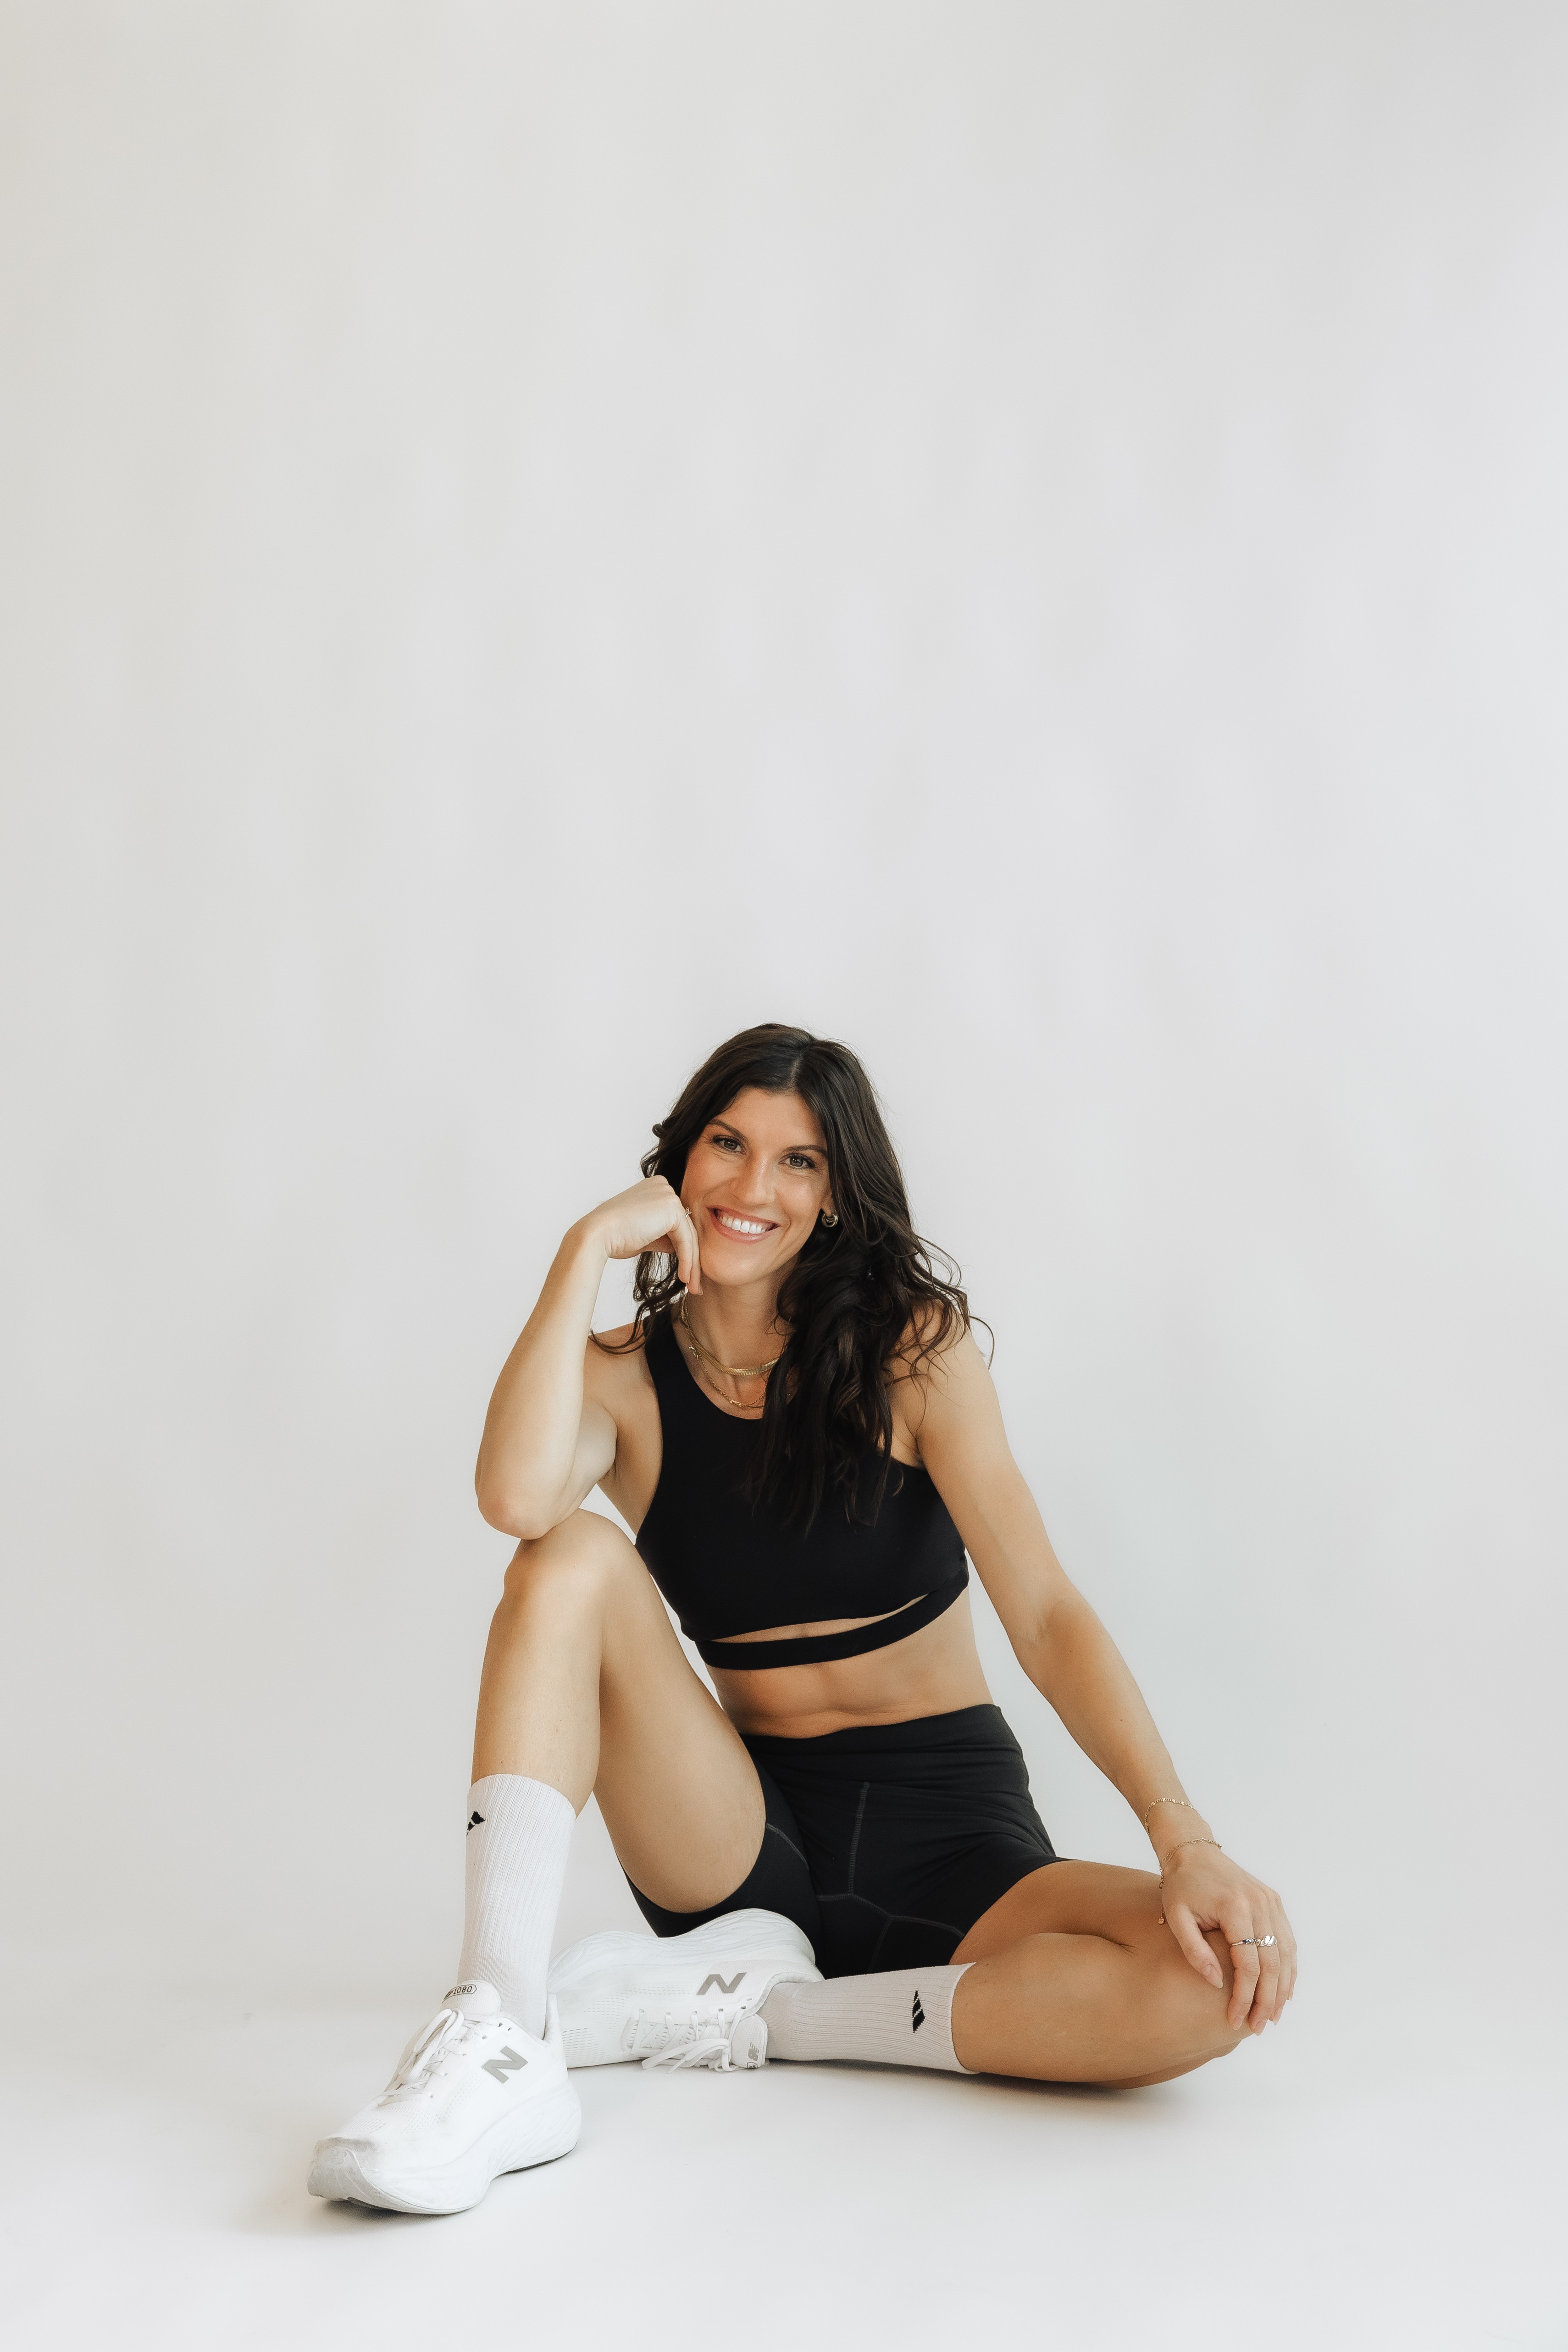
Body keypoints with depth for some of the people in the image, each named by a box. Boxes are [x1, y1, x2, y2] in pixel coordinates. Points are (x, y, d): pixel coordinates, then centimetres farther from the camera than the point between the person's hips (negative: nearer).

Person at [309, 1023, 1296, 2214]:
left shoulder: (913, 1348, -5)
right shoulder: (625, 1378, -2)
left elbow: (1045, 1610, -14)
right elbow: (516, 1498, -27)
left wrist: (1188, 1839, -27)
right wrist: (587, 1249, -18)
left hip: (951, 1832, 0)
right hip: (749, 1836, 0)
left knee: (1221, 1980, -29)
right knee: (575, 1558, -24)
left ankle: (746, 2008, -18)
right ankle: (504, 2048, -31)